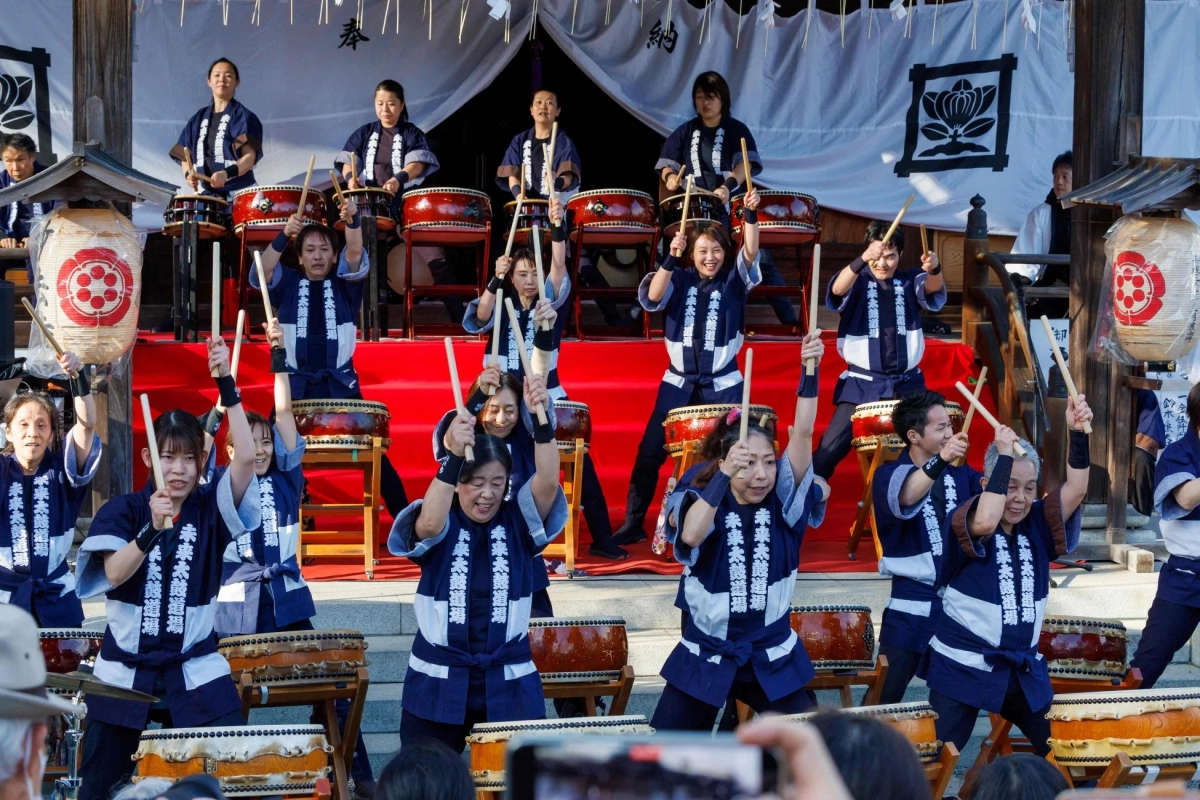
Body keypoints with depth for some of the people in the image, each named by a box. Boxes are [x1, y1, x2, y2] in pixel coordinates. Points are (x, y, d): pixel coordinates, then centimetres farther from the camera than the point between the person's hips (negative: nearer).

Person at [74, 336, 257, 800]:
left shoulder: (210, 508, -1)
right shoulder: (122, 511, -2)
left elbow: (246, 457, -16)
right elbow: (114, 573, -16)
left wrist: (226, 385, -22)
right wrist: (152, 530, -32)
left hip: (195, 674, 0)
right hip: (123, 674, 0)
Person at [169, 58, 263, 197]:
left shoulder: (243, 117, 2)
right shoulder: (198, 119, 19)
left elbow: (250, 157, -9)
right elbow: (185, 156, 19)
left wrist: (227, 173, -29)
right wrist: (188, 174, -6)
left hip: (237, 193, -5)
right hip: (205, 194, 5)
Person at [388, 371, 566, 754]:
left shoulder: (517, 524, 1)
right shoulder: (442, 525, -3)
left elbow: (548, 481, -17)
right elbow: (429, 524, -28)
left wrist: (542, 421, -34)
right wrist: (454, 456, -42)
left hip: (509, 685, 1)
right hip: (437, 686, -1)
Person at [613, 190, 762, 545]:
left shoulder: (733, 280, 0)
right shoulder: (680, 280, 2)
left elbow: (751, 251, -18)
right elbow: (652, 296, -16)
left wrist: (750, 214, -33)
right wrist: (671, 257, -28)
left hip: (723, 385, -1)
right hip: (678, 382, 1)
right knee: (650, 452, -2)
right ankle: (633, 523, 7)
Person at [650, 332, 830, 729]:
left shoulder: (782, 500, -6)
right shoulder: (698, 502, -11)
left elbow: (803, 434, -20)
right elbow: (690, 534, -35)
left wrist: (810, 373, -33)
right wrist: (724, 476, -45)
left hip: (773, 658, 2)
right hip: (706, 657, -2)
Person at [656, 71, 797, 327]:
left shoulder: (737, 130, 3)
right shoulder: (685, 132, 12)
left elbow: (745, 164, -11)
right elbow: (667, 163, 10)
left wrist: (728, 186, -31)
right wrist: (670, 176, -15)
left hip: (732, 207, -2)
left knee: (760, 258, -8)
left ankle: (790, 321, -5)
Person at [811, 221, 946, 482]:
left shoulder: (910, 282, 5)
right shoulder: (858, 281, -2)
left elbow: (933, 288, -16)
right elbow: (838, 290, -25)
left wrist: (934, 269, -41)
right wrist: (863, 260, -44)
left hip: (907, 384, 2)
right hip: (861, 384, -2)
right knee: (830, 450, -9)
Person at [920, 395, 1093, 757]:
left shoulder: (1037, 525, 3)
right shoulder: (965, 520, -10)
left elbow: (1076, 489, -10)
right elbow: (986, 522, -34)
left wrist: (1078, 434, -25)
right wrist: (1005, 455, -28)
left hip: (1023, 670, 5)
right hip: (962, 669, -5)